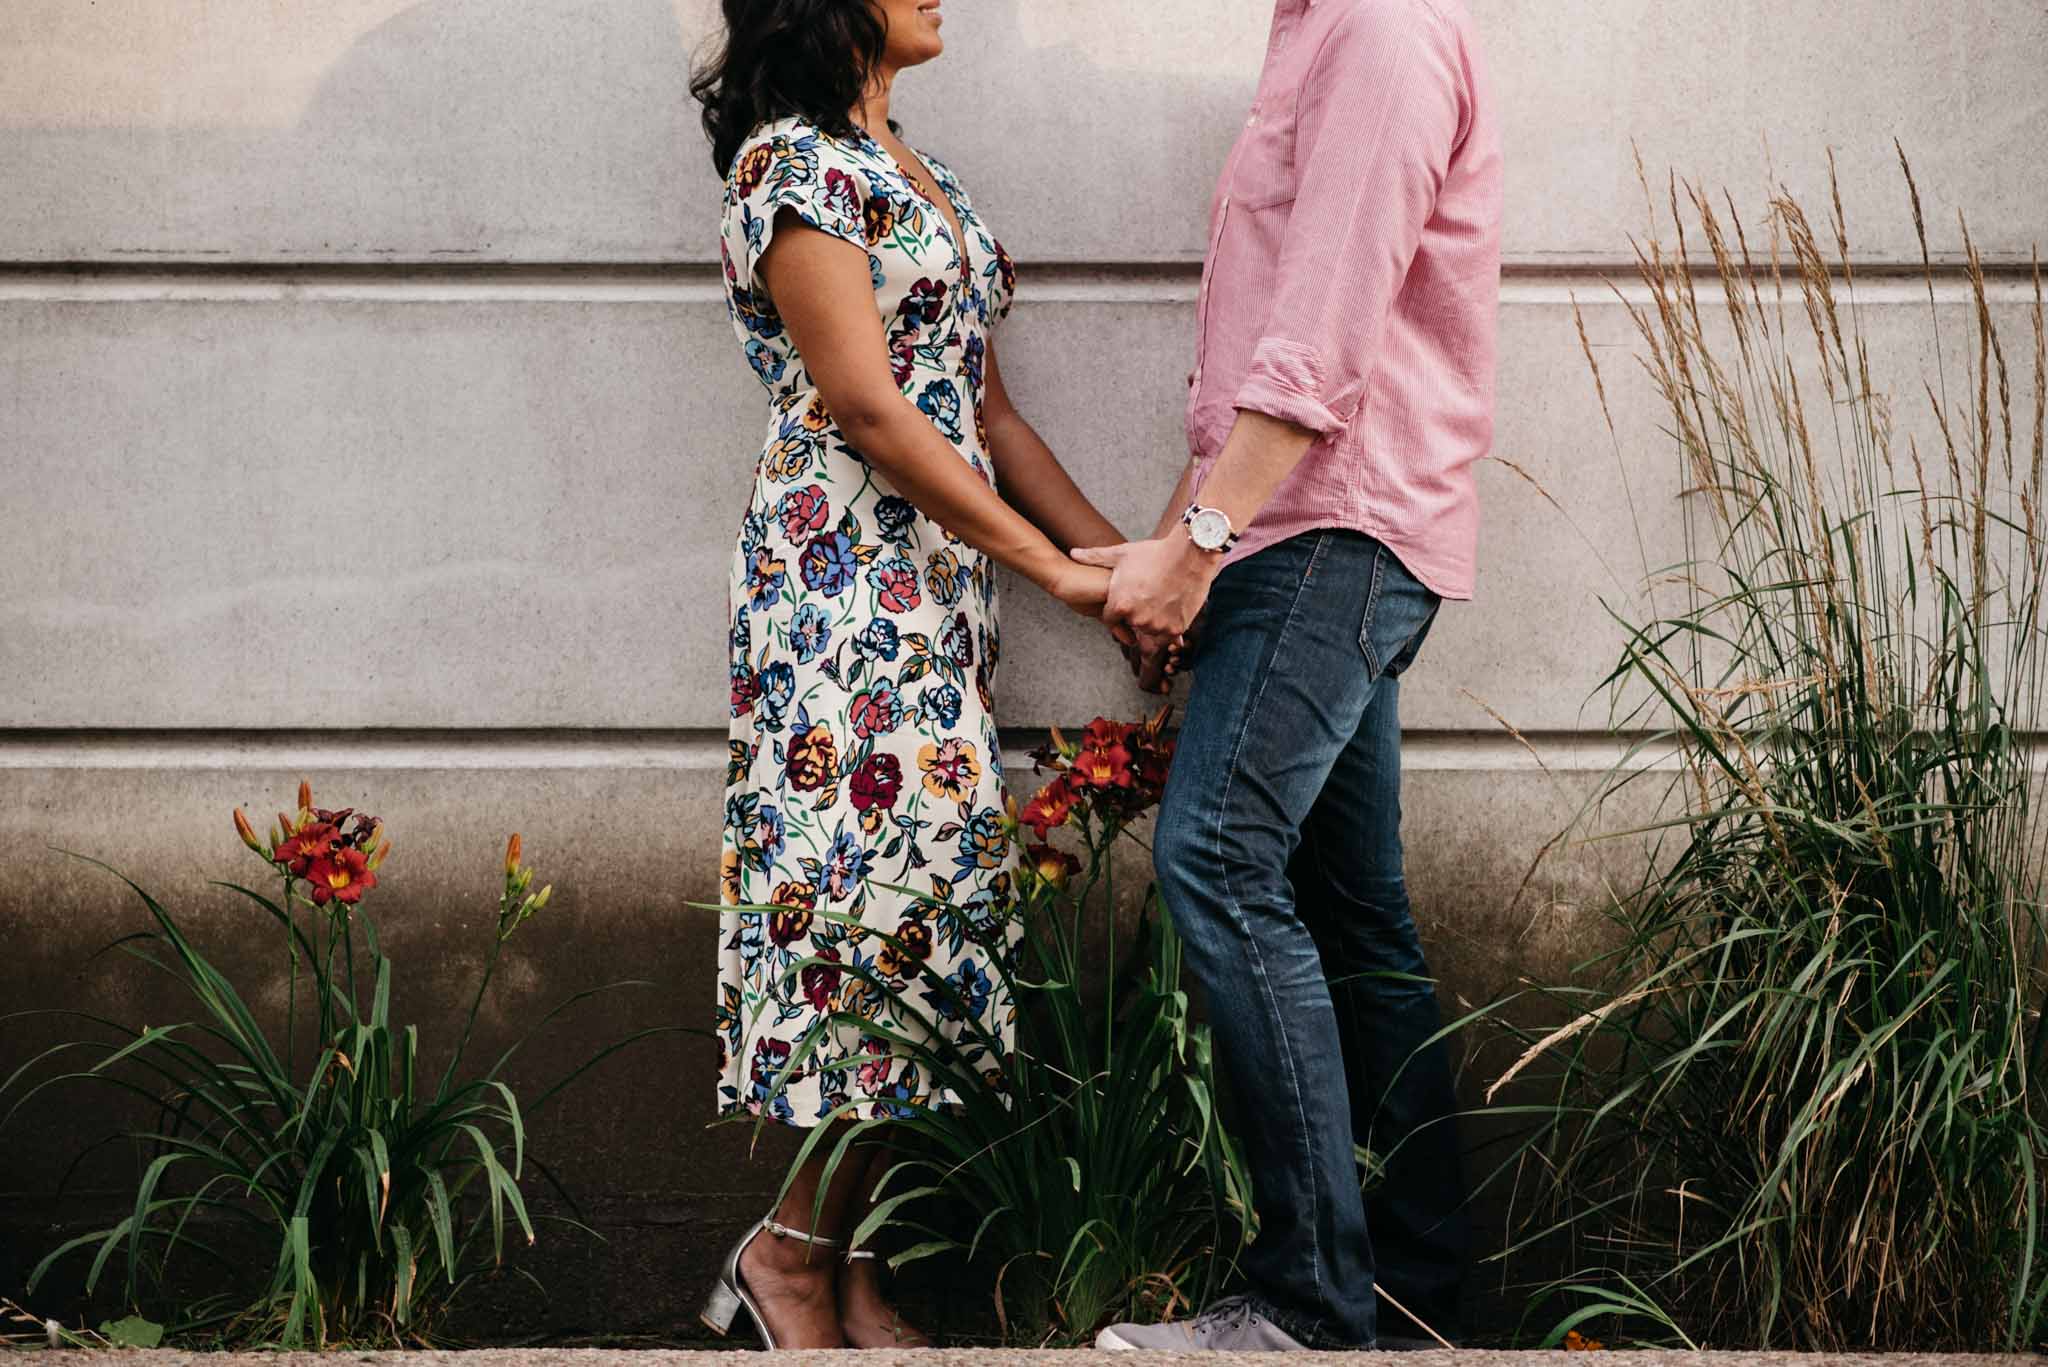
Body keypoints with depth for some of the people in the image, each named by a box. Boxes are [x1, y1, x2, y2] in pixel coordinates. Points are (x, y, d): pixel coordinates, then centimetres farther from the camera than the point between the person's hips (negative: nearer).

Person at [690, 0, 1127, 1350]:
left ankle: (837, 1258, 11)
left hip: (942, 582, 8)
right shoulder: (792, 163, -9)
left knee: (933, 882, 5)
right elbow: (867, 411, -15)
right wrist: (1053, 566, -14)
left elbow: (982, 403, 17)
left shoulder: (915, 172, 18)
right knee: (908, 881, -11)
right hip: (844, 572, -8)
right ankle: (794, 1250, 3)